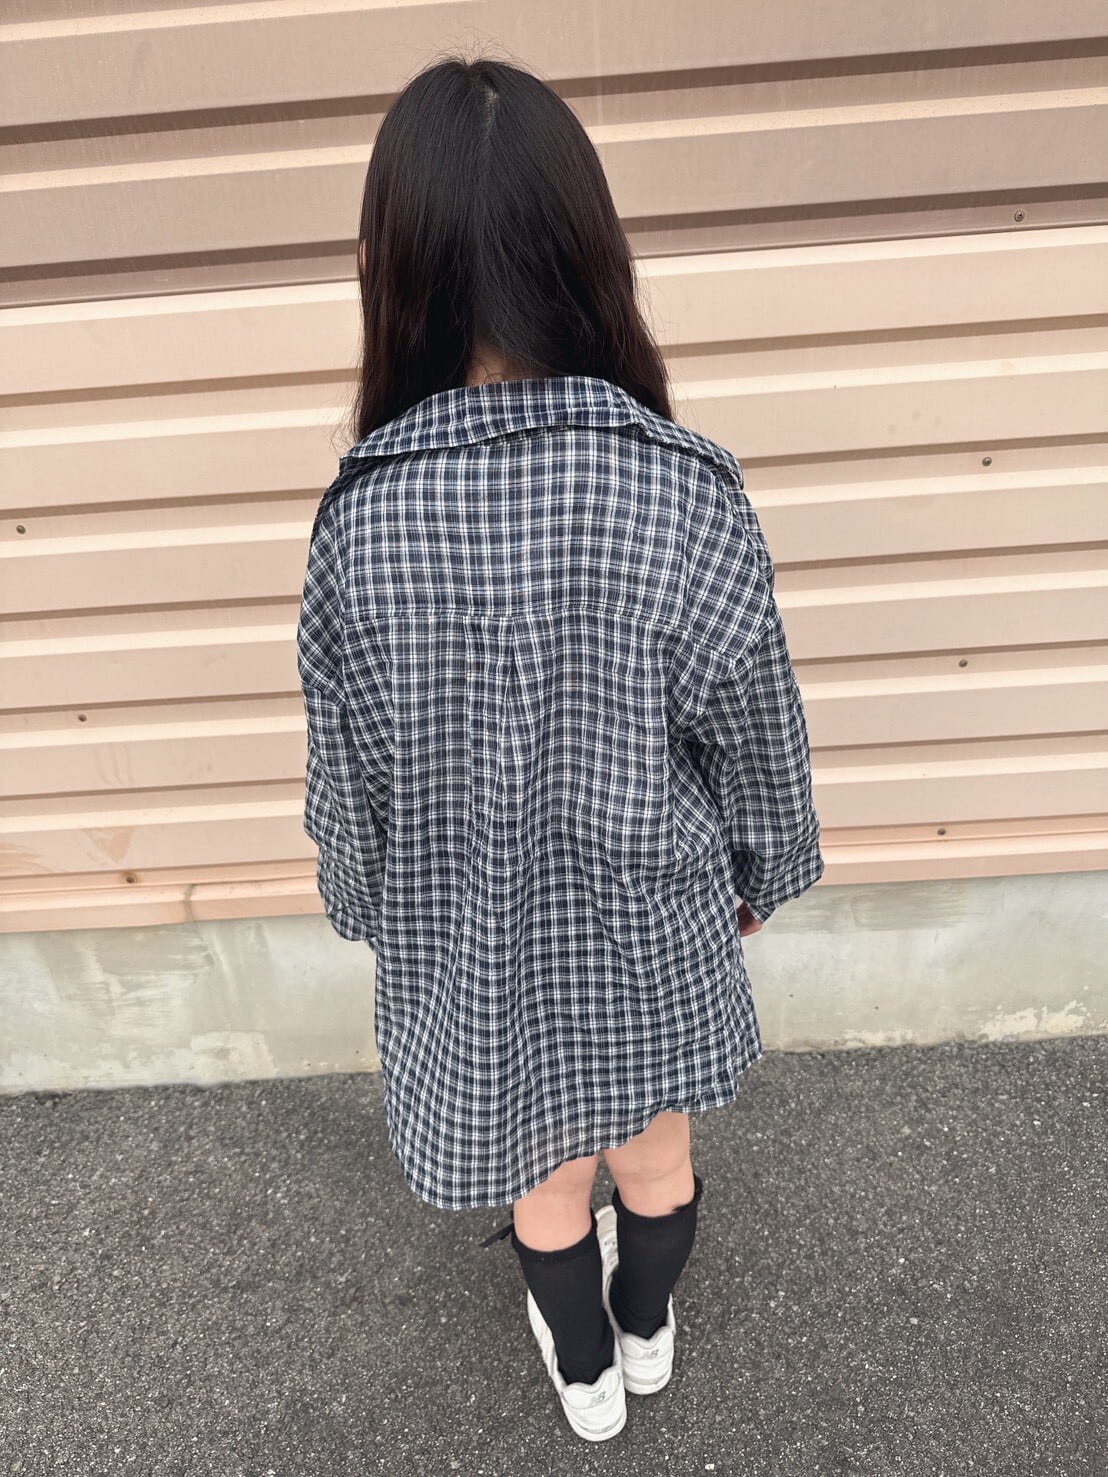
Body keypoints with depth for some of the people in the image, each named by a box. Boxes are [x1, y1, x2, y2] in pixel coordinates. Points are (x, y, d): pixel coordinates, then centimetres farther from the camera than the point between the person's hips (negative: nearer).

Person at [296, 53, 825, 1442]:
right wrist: (759, 873, 9)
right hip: (655, 926, 1)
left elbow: (350, 775, -12)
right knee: (655, 1144, 31)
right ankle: (646, 1330, 63)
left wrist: (371, 909, 9)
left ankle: (585, 1372, 61)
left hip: (480, 939, 0)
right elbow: (755, 738, -11)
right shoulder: (692, 494, -24)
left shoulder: (360, 520, -25)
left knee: (547, 1170, 29)